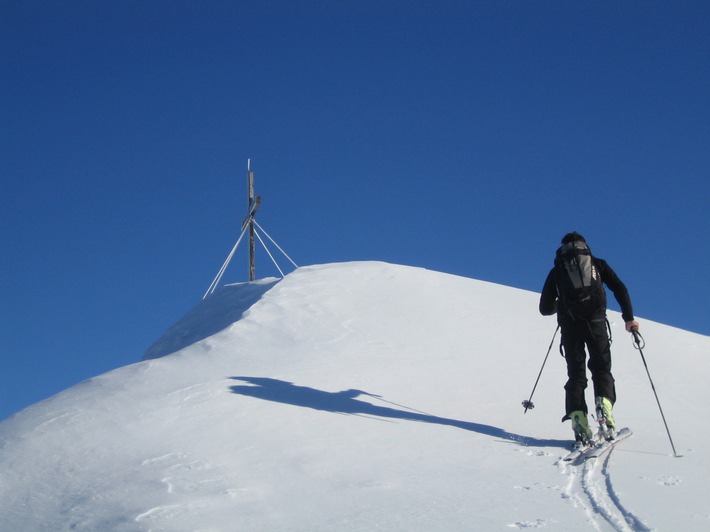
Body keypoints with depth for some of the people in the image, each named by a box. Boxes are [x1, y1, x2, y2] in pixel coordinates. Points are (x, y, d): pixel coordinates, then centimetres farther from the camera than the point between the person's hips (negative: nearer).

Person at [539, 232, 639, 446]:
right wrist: (629, 318, 5)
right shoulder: (598, 264, 19)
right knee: (602, 369, 7)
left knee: (576, 374, 5)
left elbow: (545, 308, 18)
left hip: (570, 326, 1)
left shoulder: (557, 270, 20)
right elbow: (620, 289, 5)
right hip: (596, 322, -1)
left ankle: (578, 418, -13)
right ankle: (604, 406, -20)